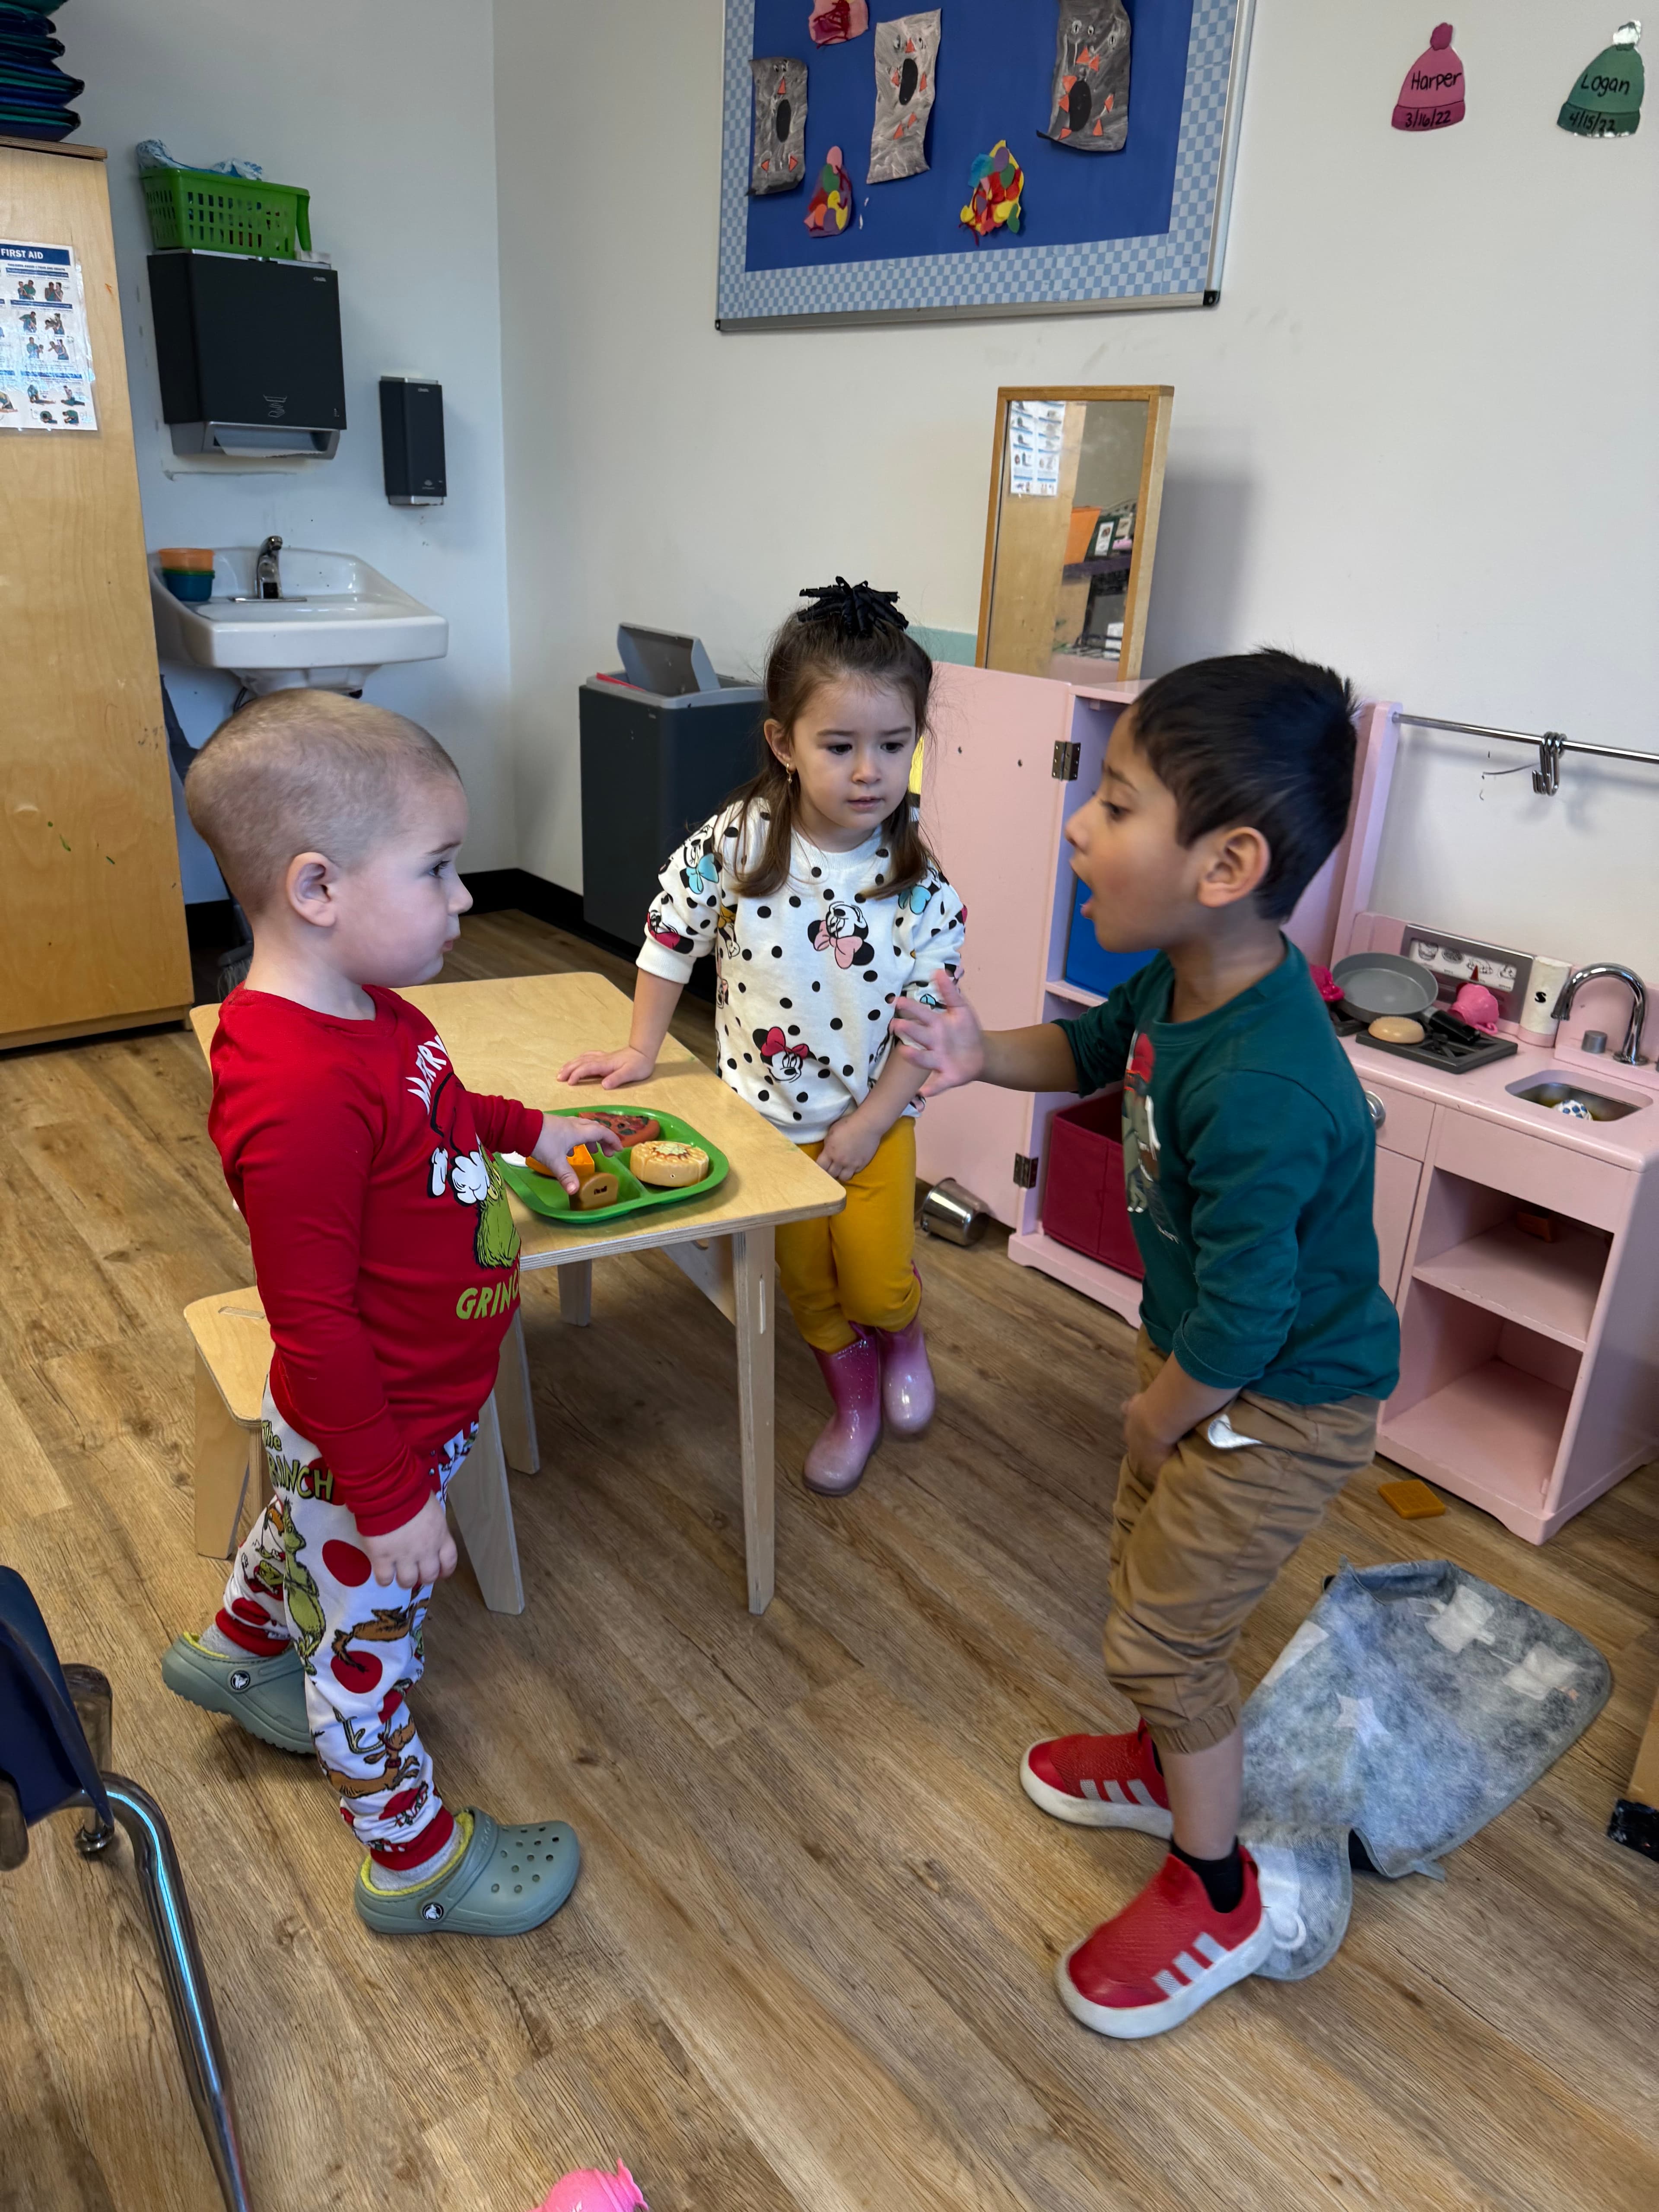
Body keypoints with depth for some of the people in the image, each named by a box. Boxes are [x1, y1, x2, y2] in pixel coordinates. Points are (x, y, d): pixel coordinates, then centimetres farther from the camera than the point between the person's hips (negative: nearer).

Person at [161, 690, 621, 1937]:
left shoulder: (367, 1016, -6)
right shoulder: (303, 1100, -38)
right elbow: (315, 1327, -31)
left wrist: (529, 1128, 18)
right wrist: (391, 1495, -23)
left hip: (396, 1411, 9)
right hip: (377, 1437, -9)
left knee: (305, 1536, 35)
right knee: (370, 1638, 15)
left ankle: (238, 1652, 66)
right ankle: (417, 1858, 39)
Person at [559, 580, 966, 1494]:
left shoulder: (921, 882, -16)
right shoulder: (732, 844, -18)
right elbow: (672, 939, -4)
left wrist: (868, 1125, -12)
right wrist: (641, 1052, 2)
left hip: (873, 1114, -1)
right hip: (767, 1106, 1)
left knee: (879, 1280, -4)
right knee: (806, 1280, 12)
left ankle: (903, 1340, 33)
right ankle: (853, 1402, 39)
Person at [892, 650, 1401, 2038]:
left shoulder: (1260, 1095, -39)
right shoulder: (1185, 977, -12)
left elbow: (1241, 1325, -31)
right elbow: (1100, 1048, 9)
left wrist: (1159, 1421, -11)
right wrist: (986, 1055, -10)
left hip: (1280, 1403, -9)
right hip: (1202, 1346, 9)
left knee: (1163, 1636, 5)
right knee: (1147, 1571, 25)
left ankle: (1217, 1901, 31)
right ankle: (1170, 1765, 53)